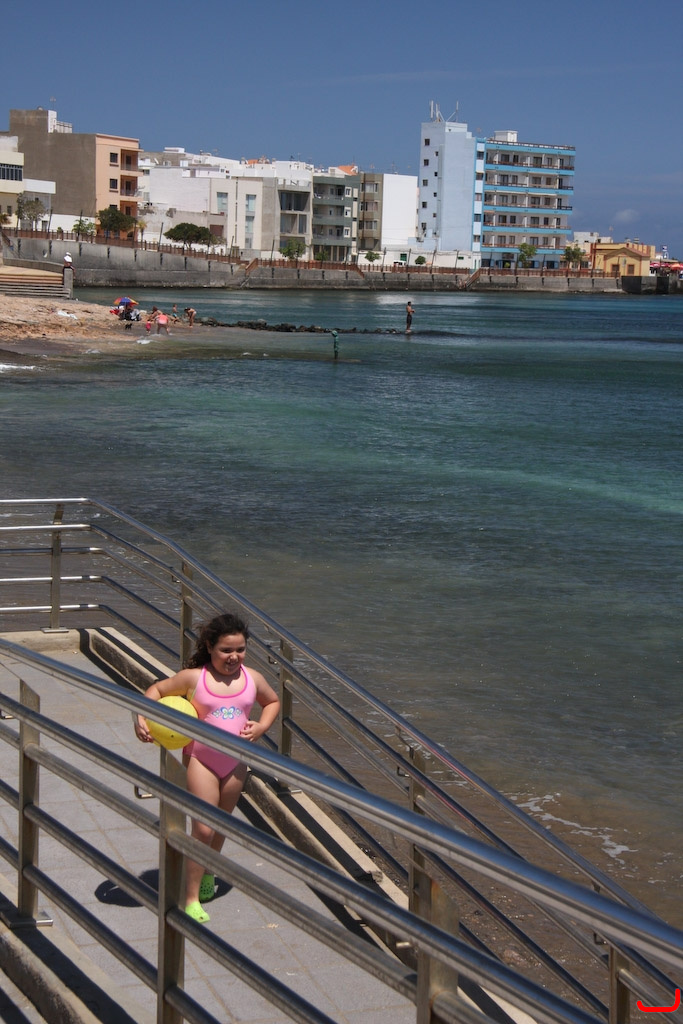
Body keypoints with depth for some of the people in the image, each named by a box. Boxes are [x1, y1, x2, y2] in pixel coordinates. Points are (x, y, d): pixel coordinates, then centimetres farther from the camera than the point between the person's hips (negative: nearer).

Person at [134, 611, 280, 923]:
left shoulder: (252, 679, -1)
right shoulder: (194, 678, -10)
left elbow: (273, 701, 17)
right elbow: (156, 690, 1)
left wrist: (261, 726, -1)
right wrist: (141, 718, -15)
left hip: (235, 762, 4)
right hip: (201, 759, -4)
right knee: (203, 829, -8)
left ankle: (207, 872, 46)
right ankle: (191, 898, 1)